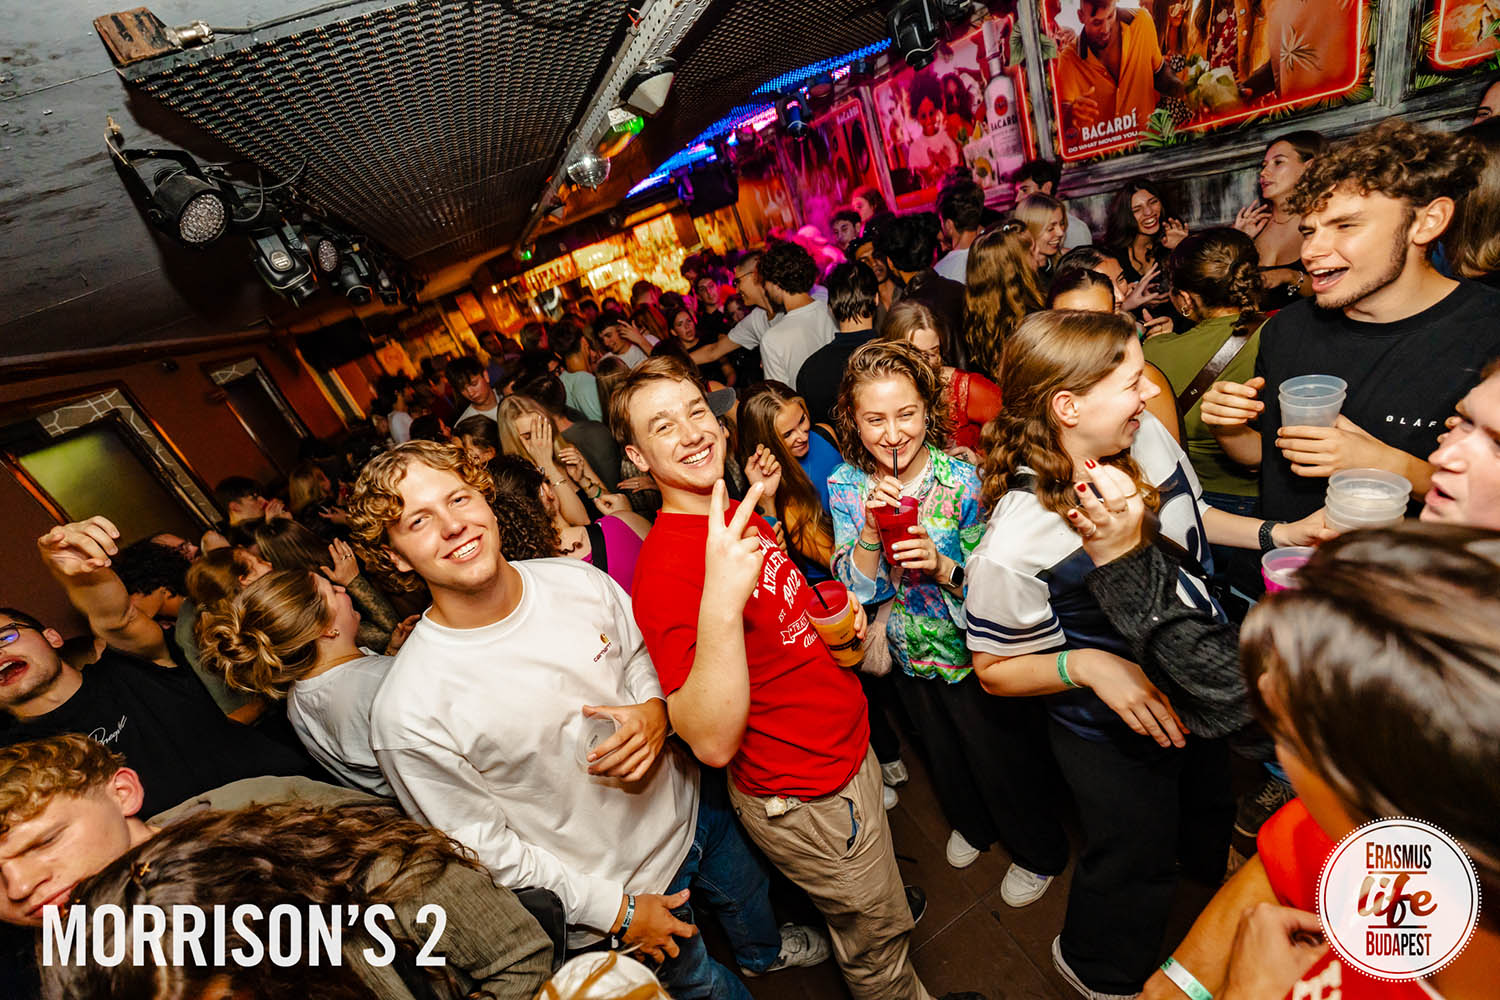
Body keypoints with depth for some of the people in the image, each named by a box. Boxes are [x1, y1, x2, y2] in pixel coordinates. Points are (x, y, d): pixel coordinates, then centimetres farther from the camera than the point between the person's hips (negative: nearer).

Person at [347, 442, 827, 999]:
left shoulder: (579, 582, -17)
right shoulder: (408, 715, -29)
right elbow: (482, 847, -18)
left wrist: (655, 710, -21)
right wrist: (615, 910, -12)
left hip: (689, 804, 5)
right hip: (612, 886, -4)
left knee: (749, 900, 34)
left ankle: (766, 952, 69)